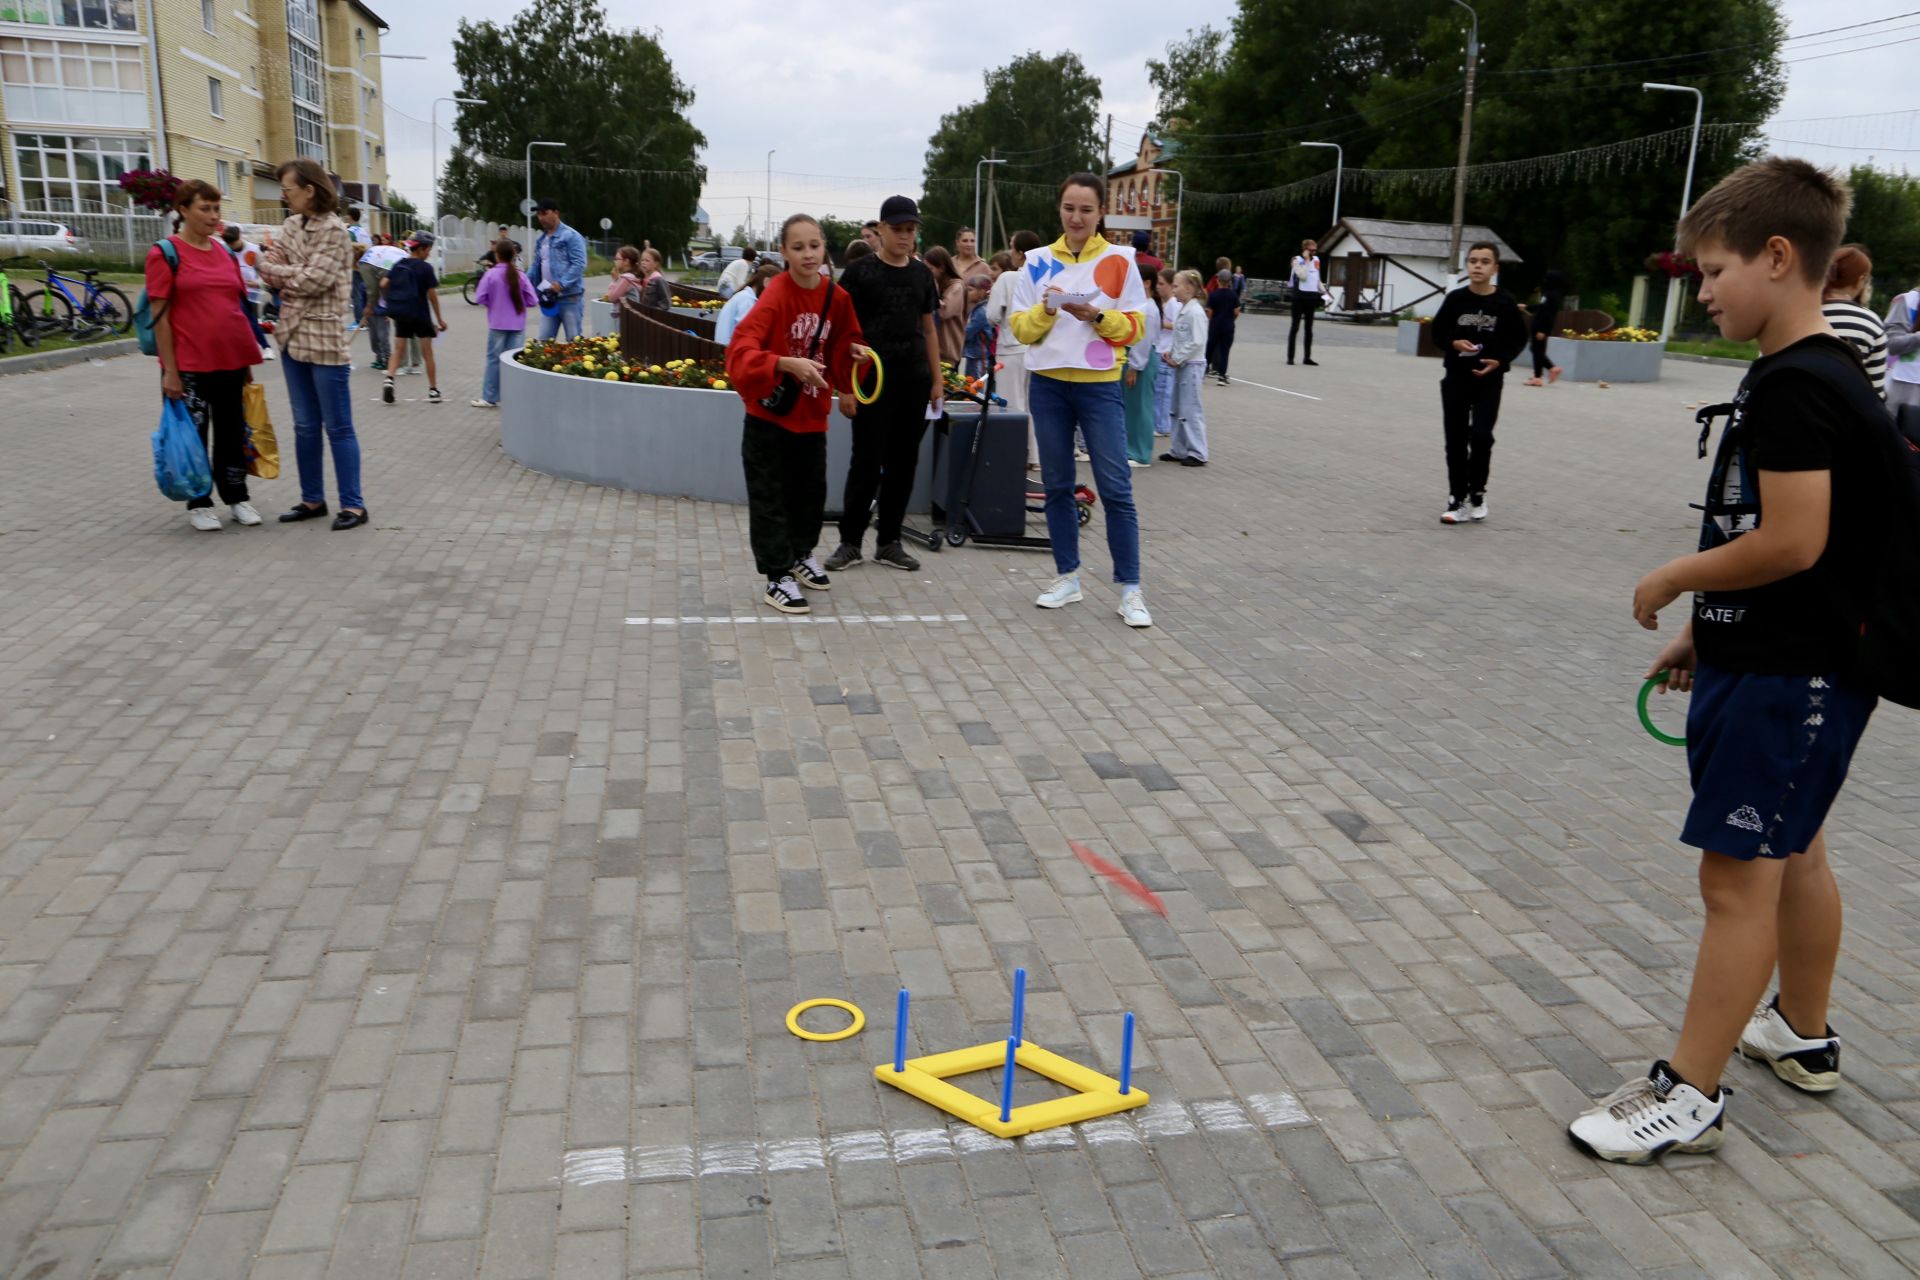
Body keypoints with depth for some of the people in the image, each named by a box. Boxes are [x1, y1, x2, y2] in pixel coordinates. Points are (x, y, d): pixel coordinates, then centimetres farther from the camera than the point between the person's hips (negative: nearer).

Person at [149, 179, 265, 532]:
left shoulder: (226, 253, 11)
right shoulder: (165, 254, -5)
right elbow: (160, 316, -8)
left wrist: (248, 362, 14)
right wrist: (169, 370, -12)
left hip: (231, 361, 5)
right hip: (189, 365, -5)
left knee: (232, 433, 12)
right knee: (193, 434, 5)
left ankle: (237, 497, 23)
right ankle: (199, 504, 17)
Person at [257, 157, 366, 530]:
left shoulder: (333, 230, -10)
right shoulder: (291, 225, 12)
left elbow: (314, 280, -17)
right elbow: (272, 272, 5)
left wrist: (277, 271, -6)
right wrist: (297, 275, -13)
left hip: (325, 338, -7)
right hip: (293, 335, 7)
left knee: (338, 428, -2)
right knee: (305, 426, 12)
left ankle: (353, 504, 3)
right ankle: (312, 499, 21)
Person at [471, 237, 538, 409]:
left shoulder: (491, 274, -9)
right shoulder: (519, 275, -3)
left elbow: (479, 298, -9)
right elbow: (532, 301, -3)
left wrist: (492, 303, 9)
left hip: (498, 324, -1)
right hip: (517, 324, 2)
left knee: (494, 359, 7)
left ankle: (490, 397, 11)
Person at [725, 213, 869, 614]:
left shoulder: (837, 297, -4)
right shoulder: (775, 295, -21)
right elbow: (740, 350, -32)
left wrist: (854, 352, -10)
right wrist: (787, 364, -43)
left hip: (812, 414, 6)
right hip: (769, 415, -6)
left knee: (811, 490, 19)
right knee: (770, 498, 1)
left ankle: (801, 554, 41)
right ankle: (778, 579, 11)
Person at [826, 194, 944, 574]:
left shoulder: (922, 274, 11)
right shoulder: (860, 272, -2)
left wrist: (937, 380, 10)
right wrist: (846, 386, -10)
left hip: (914, 382, 5)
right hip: (872, 381, -4)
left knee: (903, 463, 7)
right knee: (867, 462, -2)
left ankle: (889, 542, 17)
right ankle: (850, 541, 10)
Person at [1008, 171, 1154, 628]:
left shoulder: (1119, 260, 0)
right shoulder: (1038, 261, 6)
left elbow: (1135, 327, -1)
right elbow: (1020, 328, 5)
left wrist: (1097, 316, -17)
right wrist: (1045, 310, -14)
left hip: (1099, 386, -3)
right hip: (1048, 385, 3)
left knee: (1116, 489, -5)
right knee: (1057, 486, 9)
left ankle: (1130, 589, 0)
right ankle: (1067, 577, 20)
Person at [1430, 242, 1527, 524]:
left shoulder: (1505, 302, -5)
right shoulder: (1455, 299, -3)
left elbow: (1519, 339, 3)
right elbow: (1438, 333, 5)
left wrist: (1500, 360, -13)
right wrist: (1454, 344, -15)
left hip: (1489, 381, -2)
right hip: (1455, 378, 2)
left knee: (1481, 437, -11)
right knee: (1456, 441, 4)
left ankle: (1477, 494, 11)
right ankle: (1458, 500, 13)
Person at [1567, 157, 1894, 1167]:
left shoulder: (1794, 387, -21)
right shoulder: (1810, 375, 11)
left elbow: (1792, 541, -27)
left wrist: (1671, 580, -12)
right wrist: (1704, 631, 15)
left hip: (1787, 677, -11)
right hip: (1783, 660, 11)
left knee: (1739, 872, -5)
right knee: (1793, 852, 22)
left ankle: (1689, 1094, 5)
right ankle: (1803, 1036, 40)